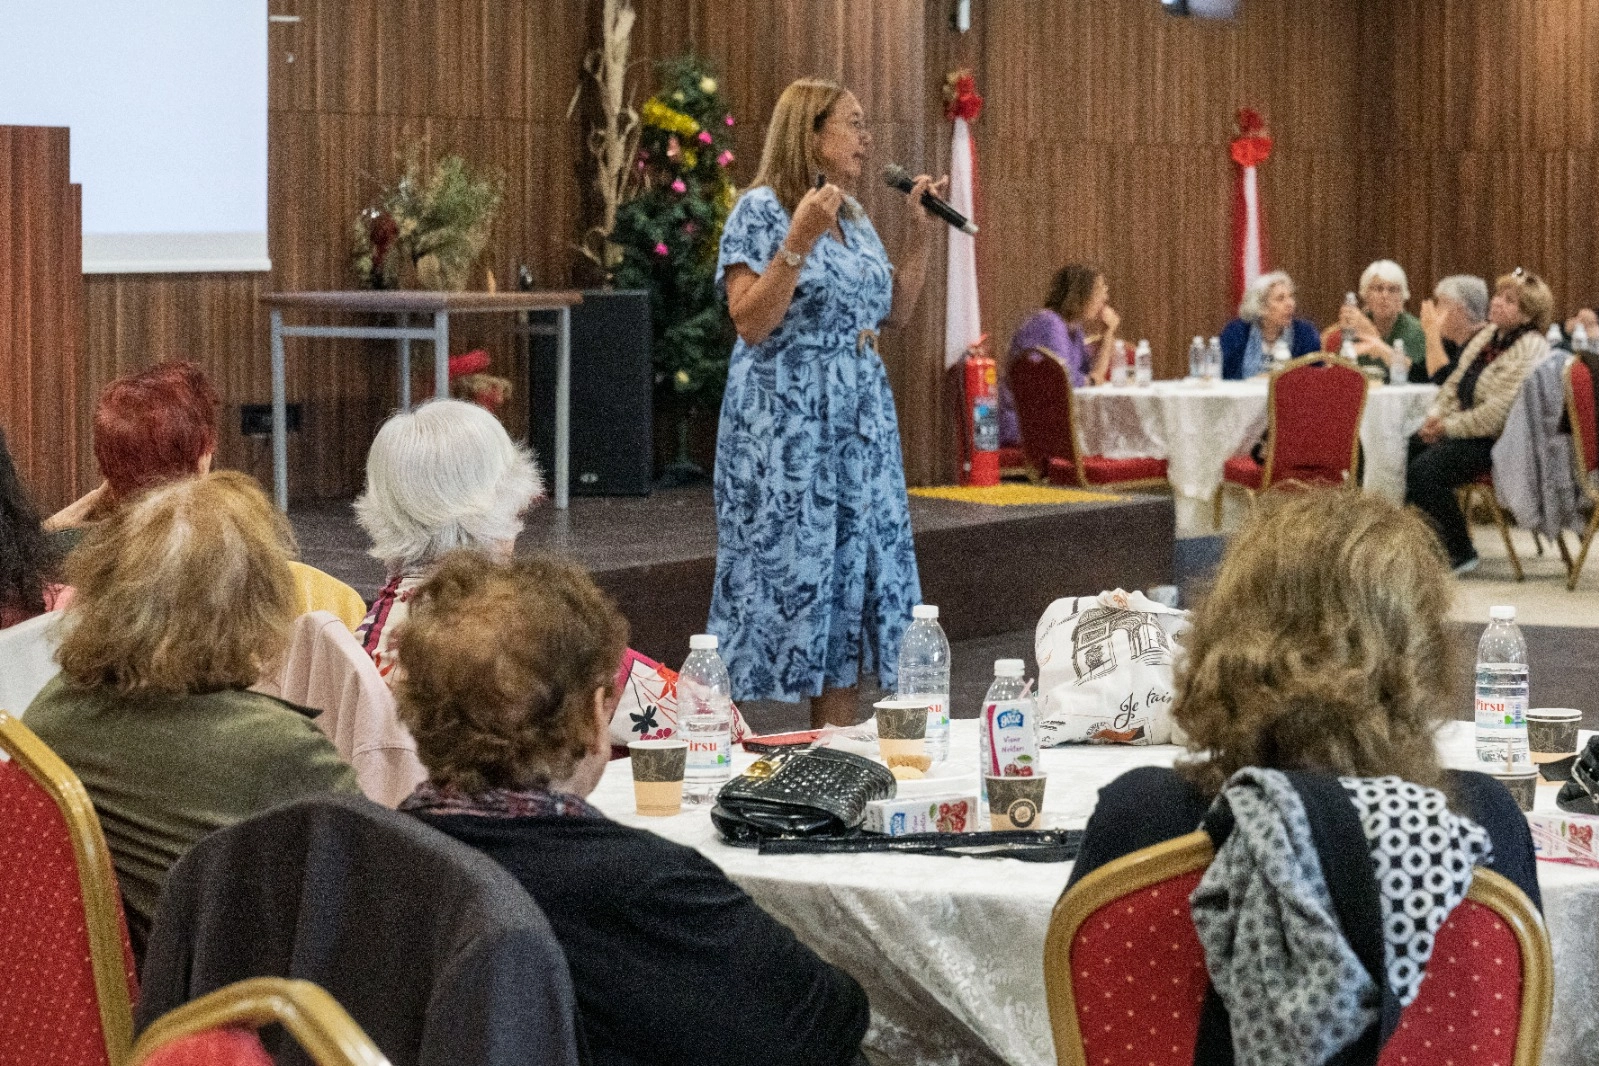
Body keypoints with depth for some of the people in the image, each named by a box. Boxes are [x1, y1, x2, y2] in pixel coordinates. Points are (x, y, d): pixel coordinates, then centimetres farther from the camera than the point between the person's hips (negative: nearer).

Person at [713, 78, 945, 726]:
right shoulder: (761, 210, -9)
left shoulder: (854, 216, 14)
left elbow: (894, 311, 19)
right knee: (779, 573, -8)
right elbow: (750, 322, -17)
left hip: (859, 423, 8)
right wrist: (799, 240, -24)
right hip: (785, 424, -8)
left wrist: (919, 235, 11)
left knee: (852, 571, 7)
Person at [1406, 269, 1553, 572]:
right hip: (1464, 429, 10)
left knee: (1424, 470, -26)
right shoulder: (1488, 334, 12)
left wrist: (1448, 427, -17)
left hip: (1500, 441, -10)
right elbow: (1455, 383, 17)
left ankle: (1460, 554, -11)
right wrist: (1435, 415, -2)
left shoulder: (1530, 351, -18)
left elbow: (1497, 413, -24)